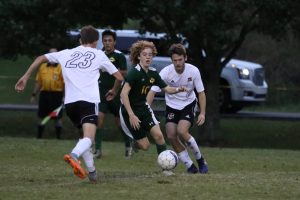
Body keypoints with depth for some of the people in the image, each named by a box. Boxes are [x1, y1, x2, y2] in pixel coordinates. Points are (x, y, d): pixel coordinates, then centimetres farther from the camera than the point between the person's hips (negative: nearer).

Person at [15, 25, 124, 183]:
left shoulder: (67, 53, 23)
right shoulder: (98, 54, 15)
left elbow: (40, 59, 25)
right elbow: (119, 77, 17)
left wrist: (25, 77, 29)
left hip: (69, 102, 4)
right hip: (89, 100, -4)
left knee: (85, 134, 24)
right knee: (88, 138, -18)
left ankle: (91, 171, 18)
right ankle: (74, 155, -48)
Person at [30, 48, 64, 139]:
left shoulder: (60, 68, -2)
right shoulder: (43, 67, 12)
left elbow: (65, 83, -7)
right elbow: (38, 82, 16)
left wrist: (65, 96, -15)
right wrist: (34, 94, 13)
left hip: (56, 94, -4)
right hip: (44, 93, 4)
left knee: (57, 117, 1)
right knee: (42, 116, 7)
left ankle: (58, 137, 8)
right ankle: (39, 136, 14)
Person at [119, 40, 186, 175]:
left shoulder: (153, 73, 1)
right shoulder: (134, 72, -21)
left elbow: (166, 88, 12)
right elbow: (124, 94, -27)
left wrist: (177, 90, -10)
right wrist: (131, 115, -30)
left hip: (143, 108, 6)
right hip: (129, 110, -6)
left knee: (158, 135, -11)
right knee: (145, 146, -4)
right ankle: (135, 144, 32)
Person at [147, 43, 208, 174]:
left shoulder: (193, 71, -19)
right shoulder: (166, 72, -21)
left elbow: (201, 93, -8)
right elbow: (152, 92, -21)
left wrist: (202, 113, -17)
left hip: (188, 104, -2)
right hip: (172, 106, 2)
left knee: (181, 131, -24)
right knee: (171, 136, -12)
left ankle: (200, 160, -4)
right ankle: (190, 166, 2)